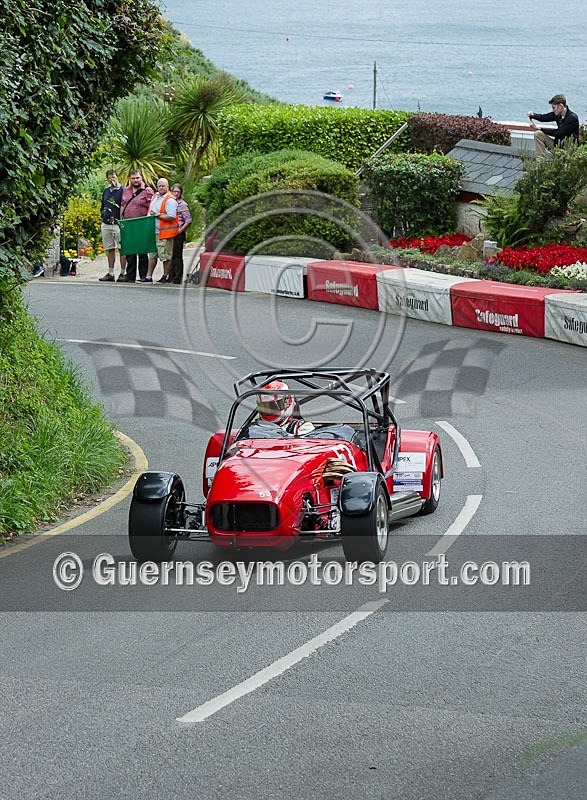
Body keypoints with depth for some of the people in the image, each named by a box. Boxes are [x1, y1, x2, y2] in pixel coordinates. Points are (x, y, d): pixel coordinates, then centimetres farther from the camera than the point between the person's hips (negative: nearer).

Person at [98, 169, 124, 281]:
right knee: (110, 249, 10)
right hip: (106, 224, 6)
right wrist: (102, 217, 17)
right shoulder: (106, 191, 16)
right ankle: (110, 273, 13)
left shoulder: (122, 191, -3)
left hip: (118, 224, -6)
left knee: (122, 249, -6)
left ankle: (122, 273, -4)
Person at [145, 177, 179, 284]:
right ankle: (148, 277, 16)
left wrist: (157, 215, -17)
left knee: (166, 256, -1)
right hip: (154, 231, 9)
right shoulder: (155, 197, 13)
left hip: (165, 232, -9)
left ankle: (166, 277, 7)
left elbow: (171, 217, -21)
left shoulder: (170, 200, -13)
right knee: (152, 255, 12)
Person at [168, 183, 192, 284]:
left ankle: (178, 278, -2)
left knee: (177, 256, -5)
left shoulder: (182, 205, -6)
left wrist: (181, 230, -13)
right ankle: (171, 277, 15)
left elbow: (188, 220, -9)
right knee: (170, 256, 8)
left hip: (178, 234, -6)